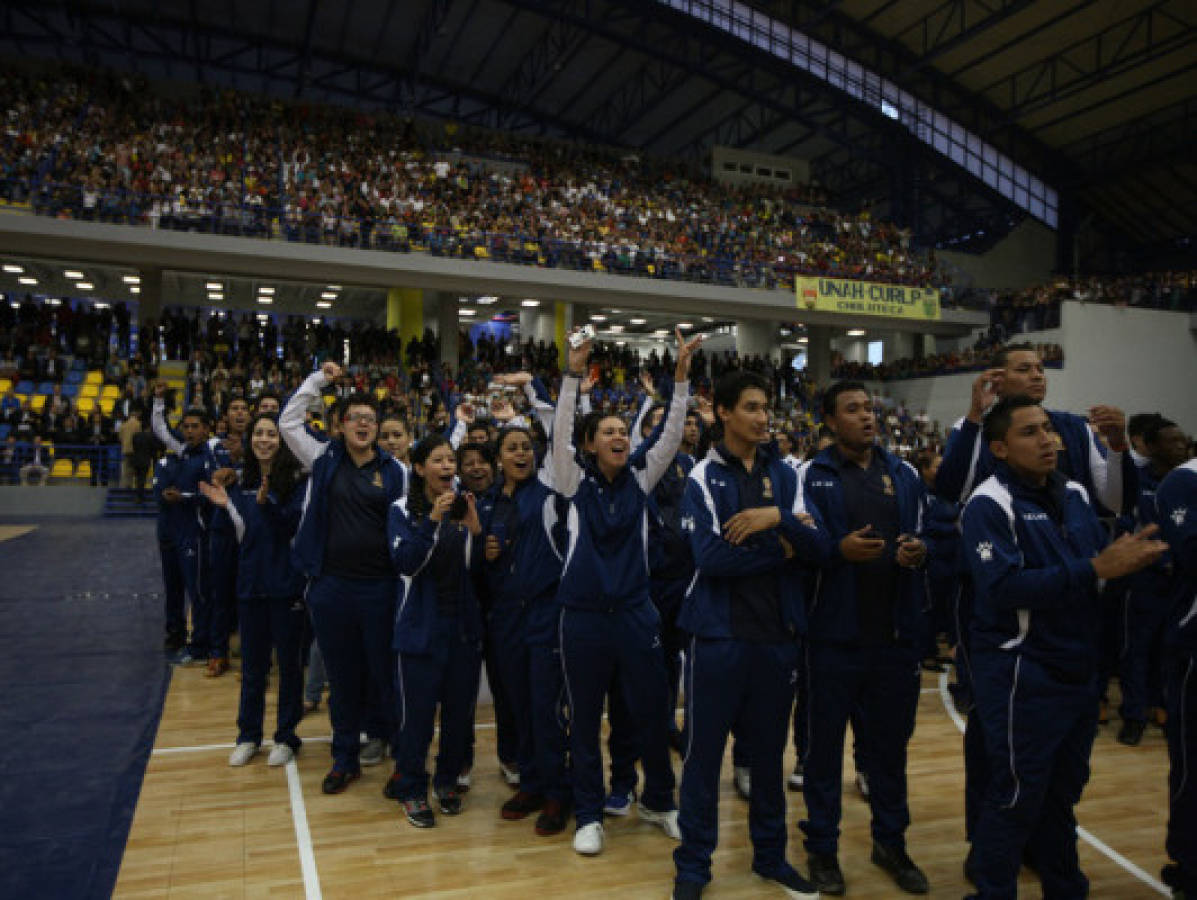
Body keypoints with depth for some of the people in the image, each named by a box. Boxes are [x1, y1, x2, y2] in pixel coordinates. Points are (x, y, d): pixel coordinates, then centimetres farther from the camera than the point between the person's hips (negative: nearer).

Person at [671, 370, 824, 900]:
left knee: (770, 749, 16)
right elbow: (711, 557, -17)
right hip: (719, 633, -3)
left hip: (777, 633, 4)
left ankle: (770, 854, 34)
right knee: (705, 750, 7)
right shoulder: (702, 478, -5)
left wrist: (778, 518, -18)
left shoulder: (785, 475, 7)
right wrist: (779, 549, -9)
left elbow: (815, 547, -2)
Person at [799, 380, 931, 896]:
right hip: (835, 634, -4)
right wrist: (840, 549, -27)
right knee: (825, 741, 8)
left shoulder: (904, 475, 9)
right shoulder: (814, 477, -4)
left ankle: (890, 842, 35)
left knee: (891, 741, 17)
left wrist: (920, 550, -7)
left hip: (896, 634, 4)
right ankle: (822, 846, 25)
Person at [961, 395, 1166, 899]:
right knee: (1017, 796, 2)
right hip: (1021, 676, -7)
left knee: (1063, 789, 20)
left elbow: (1103, 556, 13)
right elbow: (1004, 588, -24)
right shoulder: (990, 504, -14)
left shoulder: (1074, 494, 9)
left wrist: (1131, 555, -9)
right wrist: (1093, 569, -26)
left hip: (1078, 669, 7)